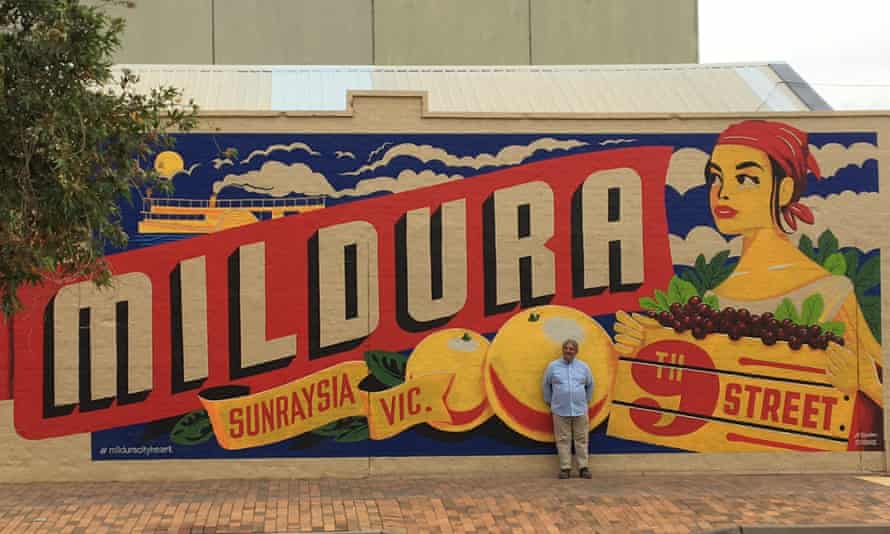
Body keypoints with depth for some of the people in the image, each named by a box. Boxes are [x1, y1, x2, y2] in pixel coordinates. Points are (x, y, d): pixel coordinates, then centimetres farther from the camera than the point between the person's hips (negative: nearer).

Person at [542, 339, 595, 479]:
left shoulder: (583, 367, 6)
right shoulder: (553, 366, 1)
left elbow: (590, 385, 19)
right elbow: (546, 385, 10)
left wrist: (587, 401, 20)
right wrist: (549, 402, 12)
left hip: (580, 410, 1)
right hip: (560, 410, -1)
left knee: (581, 439, 2)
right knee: (563, 440, 0)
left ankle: (583, 467, 7)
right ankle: (565, 468, 4)